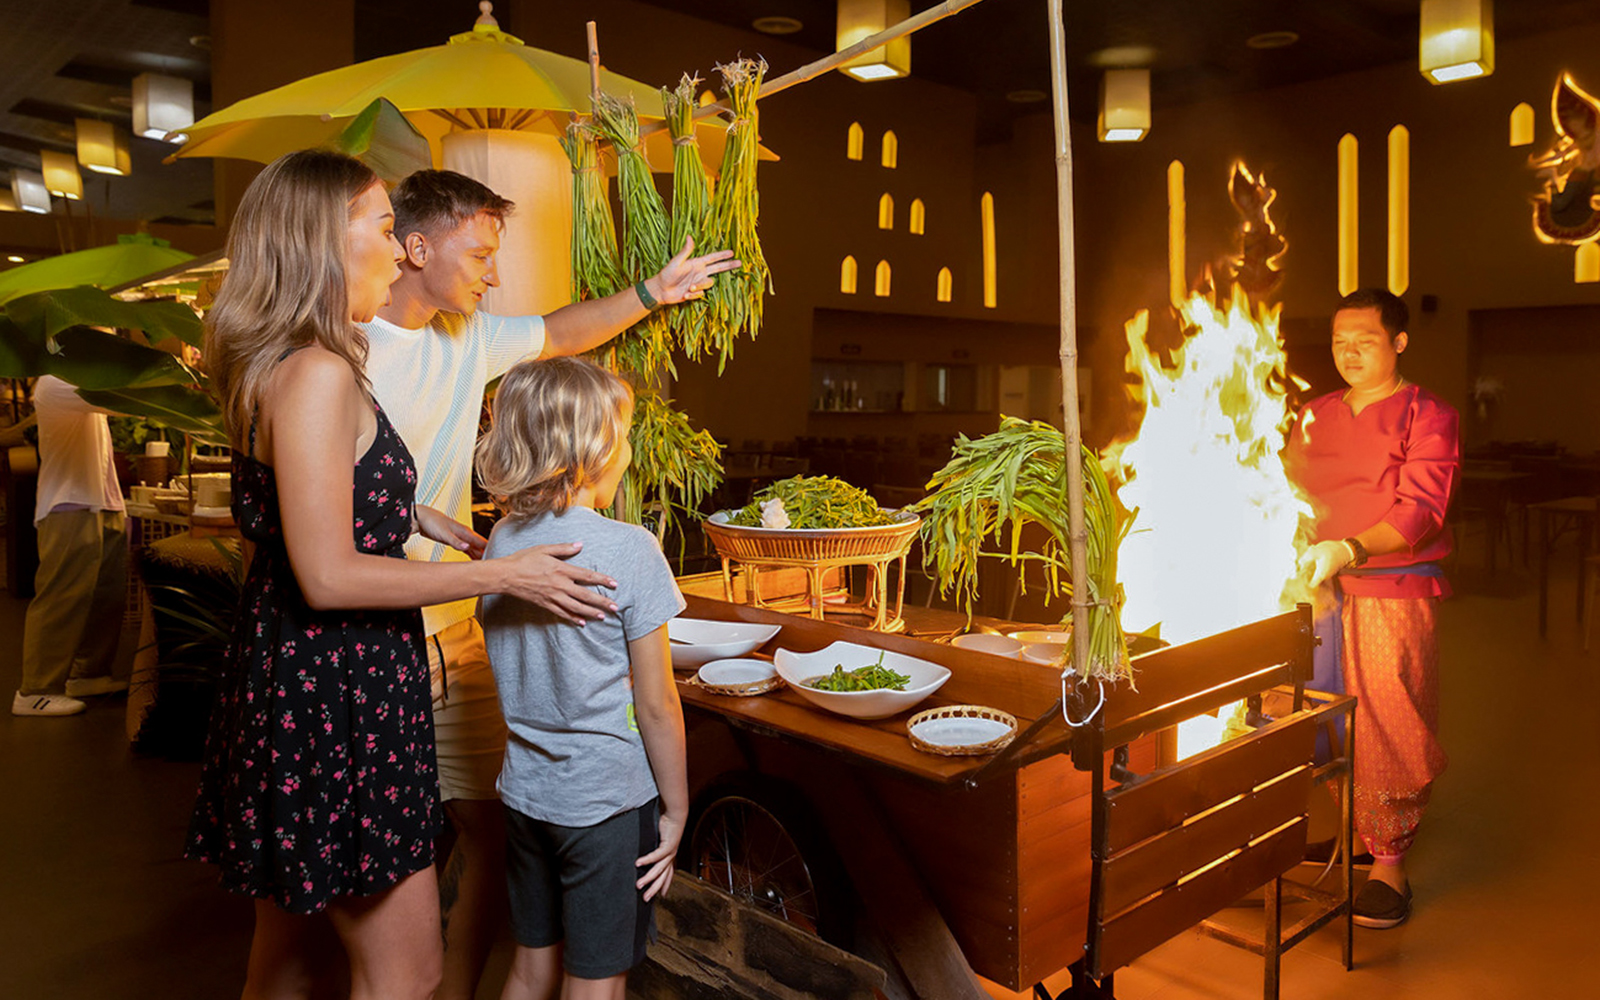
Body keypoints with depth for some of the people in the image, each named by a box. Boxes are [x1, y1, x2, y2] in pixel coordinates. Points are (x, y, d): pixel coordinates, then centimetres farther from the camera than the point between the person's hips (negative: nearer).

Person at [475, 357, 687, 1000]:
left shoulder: (500, 541, 0)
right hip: (608, 800, -6)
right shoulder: (629, 549, -18)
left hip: (525, 790, 6)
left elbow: (514, 675, 9)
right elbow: (656, 706, -14)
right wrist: (676, 809, -3)